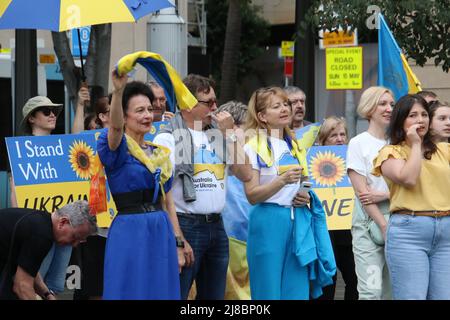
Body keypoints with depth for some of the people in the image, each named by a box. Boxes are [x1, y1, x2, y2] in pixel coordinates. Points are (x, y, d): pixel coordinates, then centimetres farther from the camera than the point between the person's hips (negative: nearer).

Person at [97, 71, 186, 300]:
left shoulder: (160, 154, 14)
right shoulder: (117, 148, -4)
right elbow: (115, 125, -28)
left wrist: (178, 245, 11)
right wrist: (119, 90, -45)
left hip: (161, 232, 6)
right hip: (129, 232, -6)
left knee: (161, 292, 7)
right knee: (131, 292, -3)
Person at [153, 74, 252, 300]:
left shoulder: (218, 134, 14)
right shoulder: (168, 139, -5)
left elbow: (244, 174, 8)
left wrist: (229, 133, 2)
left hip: (216, 227, 7)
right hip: (185, 226, -6)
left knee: (214, 295, 11)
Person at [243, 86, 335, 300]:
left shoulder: (295, 146, 15)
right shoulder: (254, 147, -3)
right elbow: (252, 195, -10)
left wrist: (307, 198, 4)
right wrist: (282, 180, -23)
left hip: (298, 223, 6)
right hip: (268, 223, -6)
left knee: (297, 291, 3)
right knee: (269, 291, -3)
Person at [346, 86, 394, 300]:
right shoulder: (359, 143, 0)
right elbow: (361, 191, -6)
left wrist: (384, 195, -12)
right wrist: (384, 226, -12)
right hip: (369, 224, -4)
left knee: (392, 290, 4)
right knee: (371, 291, -12)